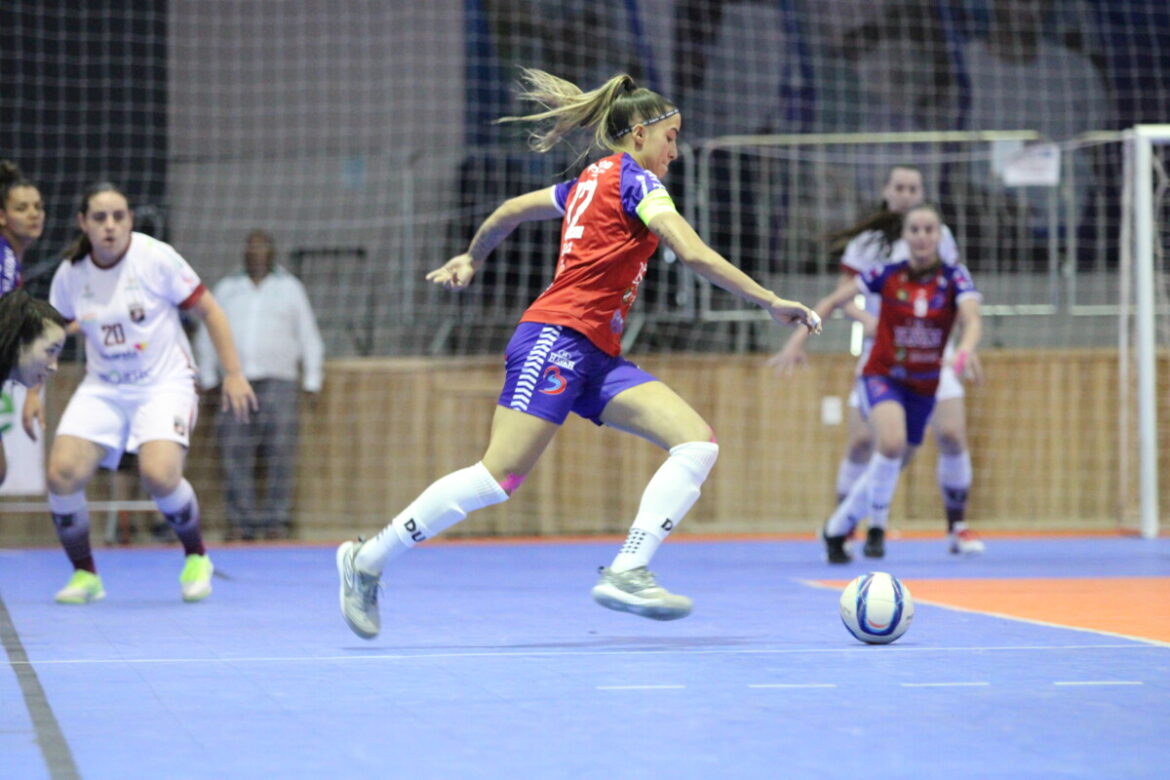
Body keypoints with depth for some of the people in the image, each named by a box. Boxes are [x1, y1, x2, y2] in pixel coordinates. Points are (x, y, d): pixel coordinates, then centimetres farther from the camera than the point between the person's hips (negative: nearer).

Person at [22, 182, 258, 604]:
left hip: (164, 383, -4)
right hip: (102, 387, 4)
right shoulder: (71, 272, -1)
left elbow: (209, 310, -5)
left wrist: (233, 373, -9)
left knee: (159, 475, -27)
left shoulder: (156, 257, -12)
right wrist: (34, 390, 10)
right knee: (62, 473, -17)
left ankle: (196, 558, 3)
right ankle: (84, 574, 5)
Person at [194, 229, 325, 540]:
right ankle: (241, 521, -6)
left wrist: (312, 382, 6)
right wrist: (207, 378, 12)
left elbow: (309, 337, 14)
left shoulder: (290, 288, 15)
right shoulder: (226, 289, 18)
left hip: (278, 381, -1)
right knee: (236, 455, -7)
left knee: (280, 454, -8)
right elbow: (207, 336, 21)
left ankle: (277, 520, -6)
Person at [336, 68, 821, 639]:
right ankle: (367, 559, -1)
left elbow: (511, 211, 34)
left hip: (595, 355, 10)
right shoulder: (634, 179, -4)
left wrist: (471, 258, 51)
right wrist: (772, 303, -14)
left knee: (698, 443, -8)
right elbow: (695, 254, -16)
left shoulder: (592, 181, 22)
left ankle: (626, 572, -19)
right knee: (500, 476, -14)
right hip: (556, 338, -10)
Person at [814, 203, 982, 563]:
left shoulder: (953, 276, -7)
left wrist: (966, 348, -45)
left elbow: (972, 319, -24)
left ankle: (836, 529, 33)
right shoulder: (887, 274, -7)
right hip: (882, 375, -3)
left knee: (889, 468, 12)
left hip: (923, 387, 3)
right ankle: (876, 523, -13)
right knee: (892, 443, -31)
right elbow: (833, 301, 0)